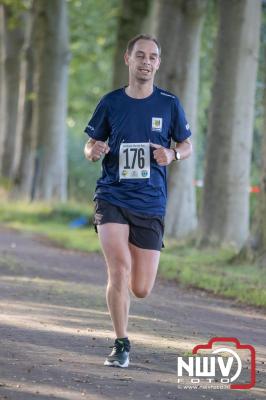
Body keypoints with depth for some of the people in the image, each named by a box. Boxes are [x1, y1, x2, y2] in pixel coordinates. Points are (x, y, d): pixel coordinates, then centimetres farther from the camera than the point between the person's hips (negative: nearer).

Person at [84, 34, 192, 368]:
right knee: (119, 267, -21)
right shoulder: (111, 102, 2)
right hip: (112, 198, -1)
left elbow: (186, 145, 12)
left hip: (150, 203, 1)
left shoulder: (169, 104, 2)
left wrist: (172, 155, -10)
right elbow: (91, 146, 11)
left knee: (140, 290, 3)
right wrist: (93, 151, -13)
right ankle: (121, 345, -6)